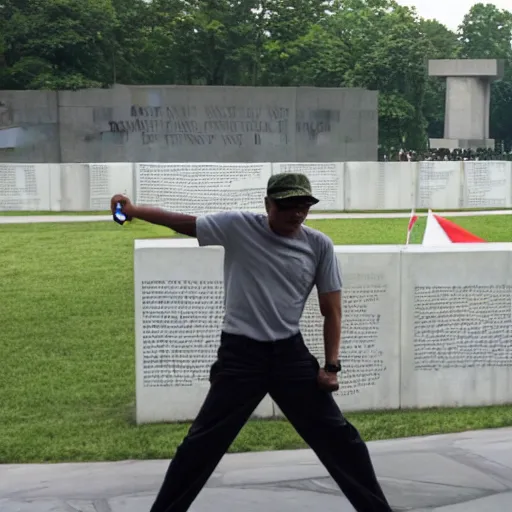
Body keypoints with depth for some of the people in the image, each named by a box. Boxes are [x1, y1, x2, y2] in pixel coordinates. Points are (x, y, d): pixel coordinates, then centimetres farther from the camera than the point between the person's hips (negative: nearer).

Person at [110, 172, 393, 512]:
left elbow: (331, 310, 4)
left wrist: (331, 365, -3)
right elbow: (181, 222, -4)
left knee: (337, 436, 5)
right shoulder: (237, 227, -5)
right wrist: (133, 210, -16)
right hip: (240, 353, -2)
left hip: (290, 353, 2)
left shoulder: (319, 245, -1)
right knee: (204, 442, 1)